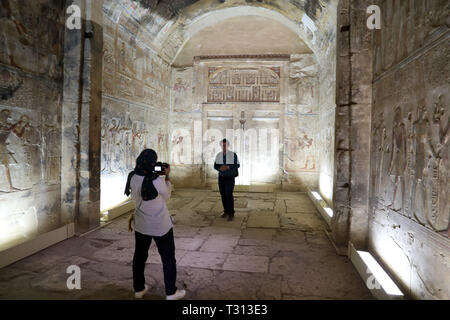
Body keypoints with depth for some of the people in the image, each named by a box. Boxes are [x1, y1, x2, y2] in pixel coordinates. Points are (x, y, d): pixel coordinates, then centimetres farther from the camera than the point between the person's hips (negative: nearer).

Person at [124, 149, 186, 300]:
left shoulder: (132, 177, -10)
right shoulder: (157, 180, -26)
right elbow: (167, 195, -8)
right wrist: (167, 176, -2)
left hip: (141, 224, 5)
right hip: (160, 225, -5)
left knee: (140, 255, 21)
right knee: (168, 258, 11)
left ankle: (138, 289, 36)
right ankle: (171, 293, 21)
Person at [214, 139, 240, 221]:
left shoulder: (233, 155, -11)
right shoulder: (218, 155, 0)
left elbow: (237, 165, -10)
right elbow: (215, 166, 4)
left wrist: (227, 167, -25)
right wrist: (220, 168, -20)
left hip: (230, 177, -4)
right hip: (221, 177, 4)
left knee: (229, 195, -13)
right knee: (223, 195, 7)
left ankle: (231, 214, -5)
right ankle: (226, 211, 22)